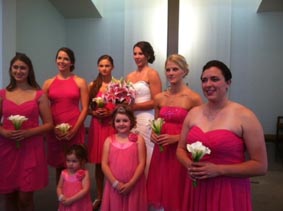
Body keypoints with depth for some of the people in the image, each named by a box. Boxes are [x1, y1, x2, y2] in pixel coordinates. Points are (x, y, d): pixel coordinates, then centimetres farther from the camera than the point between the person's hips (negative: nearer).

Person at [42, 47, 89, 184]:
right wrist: (52, 128, -7)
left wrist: (74, 129, -11)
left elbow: (85, 108, -1)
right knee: (58, 166, 10)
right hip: (54, 131, 2)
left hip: (75, 130, -2)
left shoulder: (80, 82, 3)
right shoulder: (48, 83, 8)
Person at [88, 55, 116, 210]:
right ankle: (99, 197, 23)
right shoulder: (92, 85, 7)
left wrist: (110, 112, -15)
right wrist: (94, 112, -10)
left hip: (113, 126, -2)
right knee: (98, 163, 8)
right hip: (97, 126, 2)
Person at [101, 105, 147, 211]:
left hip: (134, 186, -1)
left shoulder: (138, 139, 0)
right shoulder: (109, 140, 4)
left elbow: (142, 163, -5)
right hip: (114, 186, 1)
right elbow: (104, 164, -1)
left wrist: (130, 184, -12)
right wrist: (115, 183, -10)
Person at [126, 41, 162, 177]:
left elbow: (156, 102, -11)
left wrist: (133, 107, -12)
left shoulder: (152, 74, -4)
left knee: (145, 157, 0)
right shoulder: (130, 76, 15)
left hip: (146, 120, -6)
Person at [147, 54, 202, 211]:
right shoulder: (159, 98, 6)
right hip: (161, 151, 5)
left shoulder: (193, 98, -10)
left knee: (176, 196, 8)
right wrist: (153, 134, -3)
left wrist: (176, 138, -16)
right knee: (158, 192, 13)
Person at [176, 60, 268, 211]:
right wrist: (189, 165, -9)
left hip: (230, 192, -4)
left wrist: (218, 170, -18)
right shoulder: (193, 113, 3)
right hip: (196, 190, 4)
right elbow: (181, 149, 12)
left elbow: (260, 166, -11)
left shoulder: (245, 117, -11)